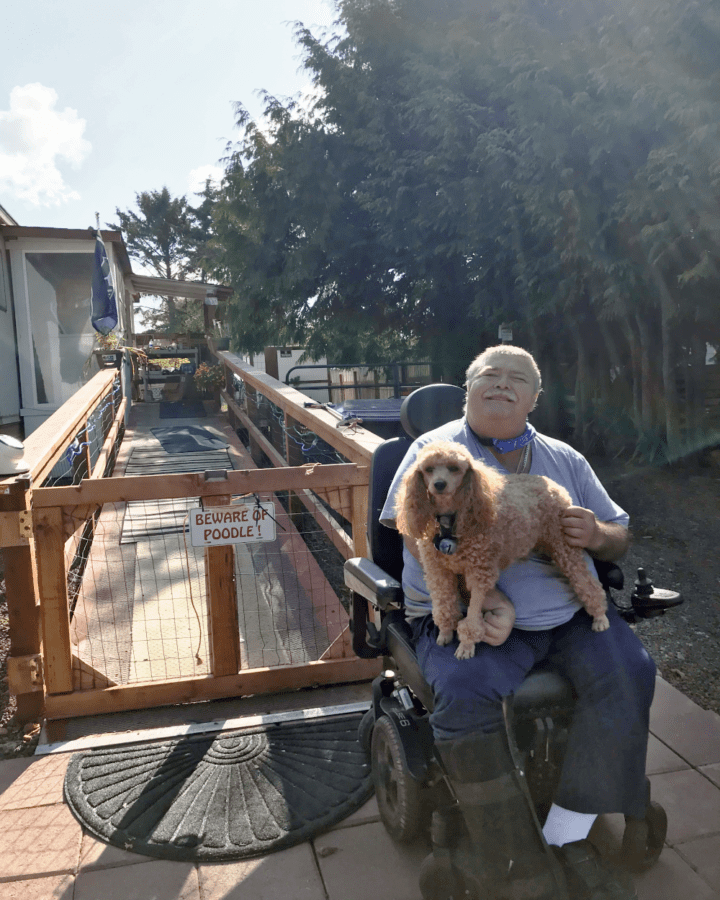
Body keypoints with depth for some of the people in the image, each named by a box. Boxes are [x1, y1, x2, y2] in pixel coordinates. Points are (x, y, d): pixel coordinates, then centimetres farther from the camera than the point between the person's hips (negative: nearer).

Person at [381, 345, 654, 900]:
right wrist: (488, 599, -23)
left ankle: (569, 838, -6)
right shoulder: (434, 451, 3)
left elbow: (620, 538, 19)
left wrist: (597, 535, -7)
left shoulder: (565, 459, 17)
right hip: (464, 615, -3)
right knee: (467, 693, -31)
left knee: (629, 671, -21)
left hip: (569, 612, 4)